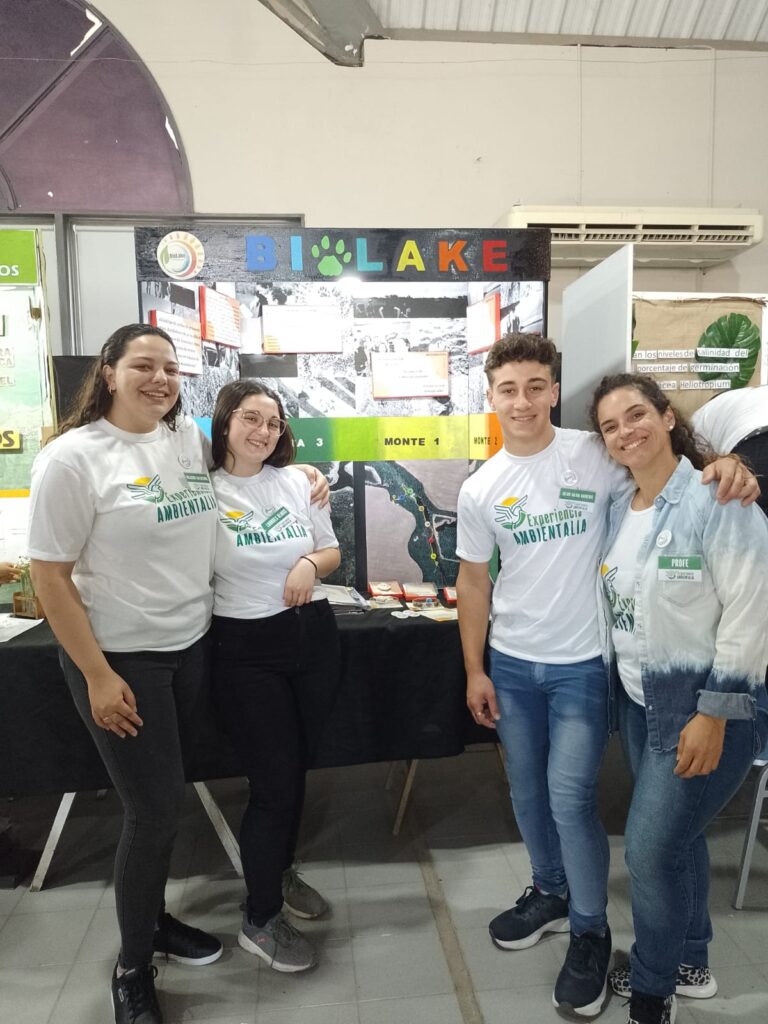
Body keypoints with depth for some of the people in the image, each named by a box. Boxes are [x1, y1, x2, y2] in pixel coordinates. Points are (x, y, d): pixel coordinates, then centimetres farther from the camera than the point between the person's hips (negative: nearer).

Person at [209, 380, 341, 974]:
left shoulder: (297, 480, 3)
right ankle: (260, 921, 24)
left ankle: (280, 871, 44)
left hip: (314, 635, 5)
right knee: (275, 781, 1)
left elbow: (332, 552, 10)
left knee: (297, 769, 18)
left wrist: (311, 562, -9)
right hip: (247, 647, -4)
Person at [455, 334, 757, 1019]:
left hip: (581, 663, -3)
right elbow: (473, 584, 5)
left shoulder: (595, 455, -9)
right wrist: (475, 671, 5)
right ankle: (550, 893, 42)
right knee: (527, 793, 17)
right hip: (511, 664, 4)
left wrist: (725, 466, -24)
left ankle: (590, 931, 24)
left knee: (570, 800, -1)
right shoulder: (479, 490, -1)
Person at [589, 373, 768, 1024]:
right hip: (639, 701, 7)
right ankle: (690, 963, 43)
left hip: (708, 704, -6)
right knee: (675, 835, 20)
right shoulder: (619, 511, 4)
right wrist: (619, 682, 10)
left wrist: (714, 713, -18)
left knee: (650, 847, -2)